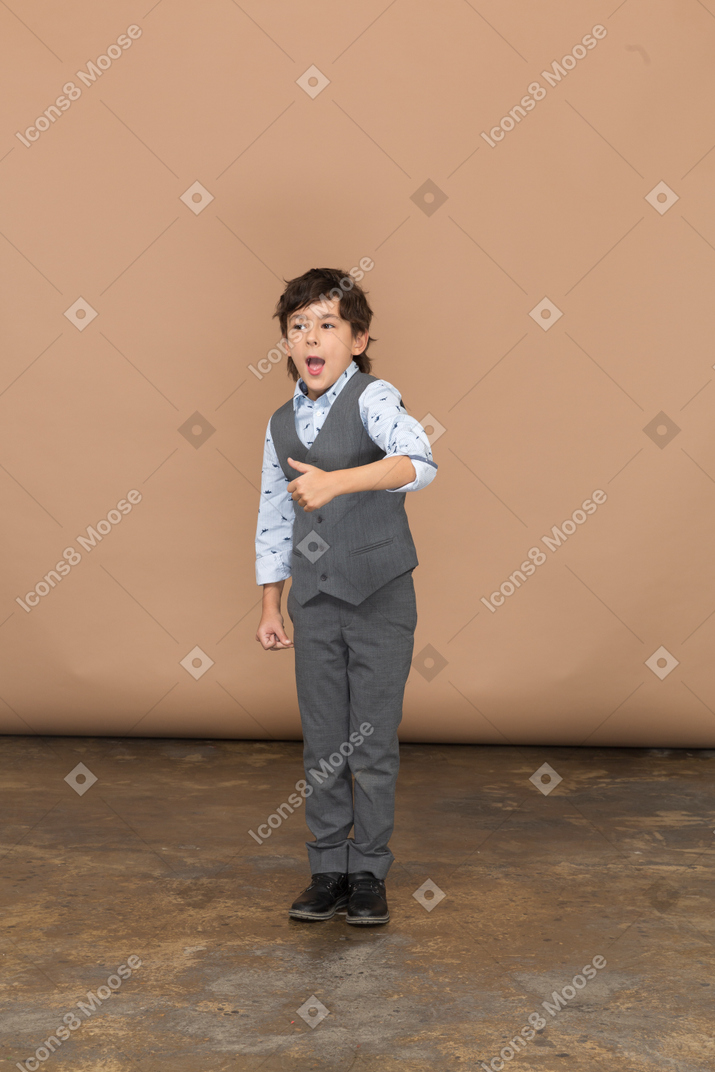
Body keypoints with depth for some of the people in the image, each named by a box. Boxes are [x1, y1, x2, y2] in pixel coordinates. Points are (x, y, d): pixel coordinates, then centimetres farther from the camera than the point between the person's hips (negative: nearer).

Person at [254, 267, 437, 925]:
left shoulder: (373, 398, -10)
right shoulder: (282, 423, 8)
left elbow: (419, 462, -30)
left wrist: (335, 481, -43)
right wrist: (271, 606, 13)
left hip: (381, 599, -4)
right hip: (316, 603, 5)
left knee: (373, 746, 4)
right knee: (322, 746, 9)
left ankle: (369, 875, 18)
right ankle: (329, 872, 22)